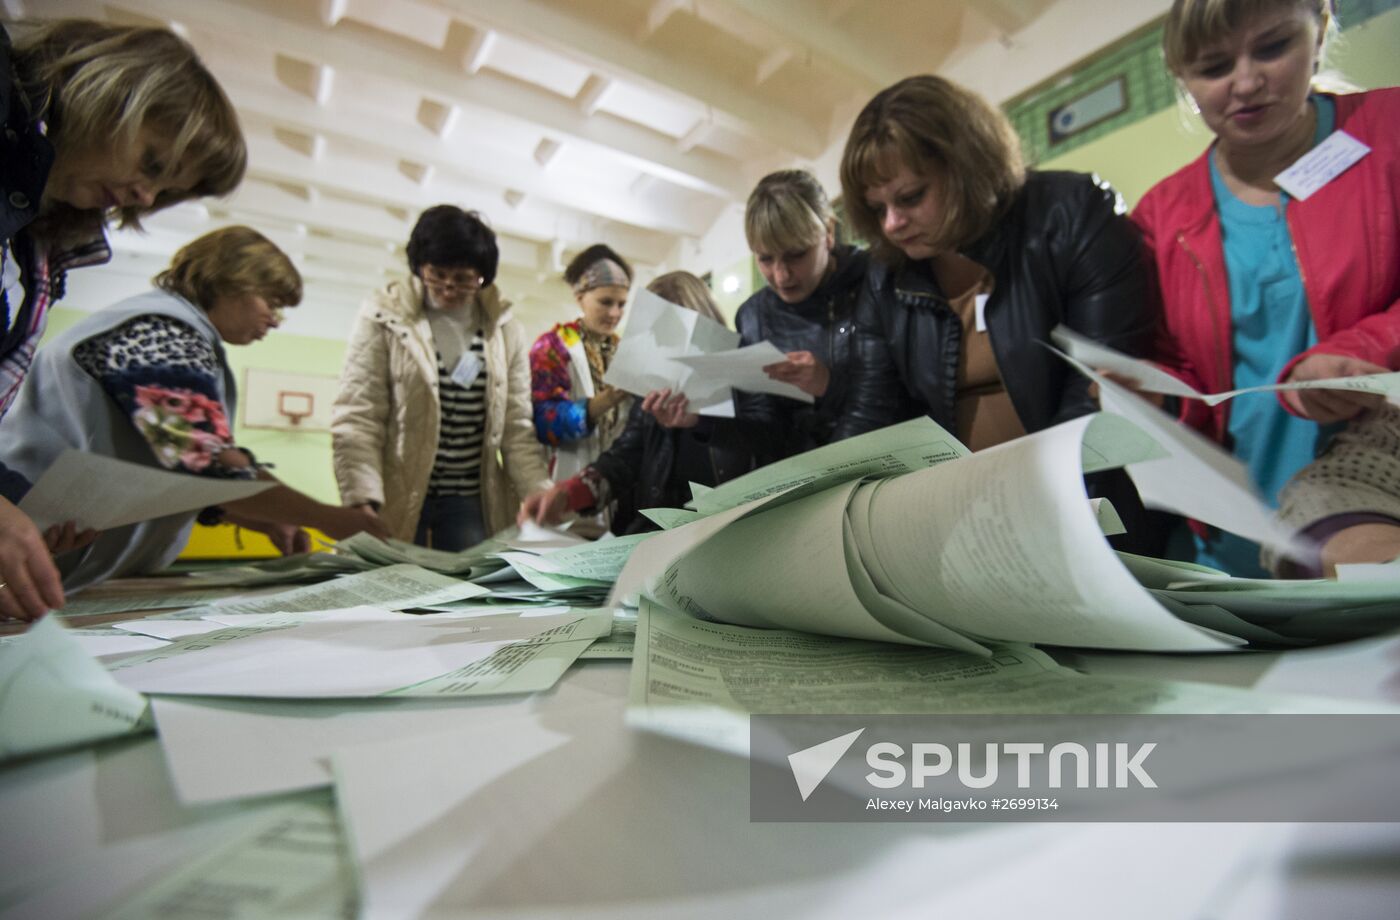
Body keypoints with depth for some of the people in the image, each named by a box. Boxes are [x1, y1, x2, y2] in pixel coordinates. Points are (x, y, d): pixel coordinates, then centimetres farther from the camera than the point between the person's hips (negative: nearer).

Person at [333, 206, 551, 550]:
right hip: (396, 500, -1)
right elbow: (356, 420, -8)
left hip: (470, 502, 2)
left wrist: (542, 494, -11)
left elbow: (516, 428, 2)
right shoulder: (383, 317, -4)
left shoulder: (505, 330, 3)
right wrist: (363, 502, -20)